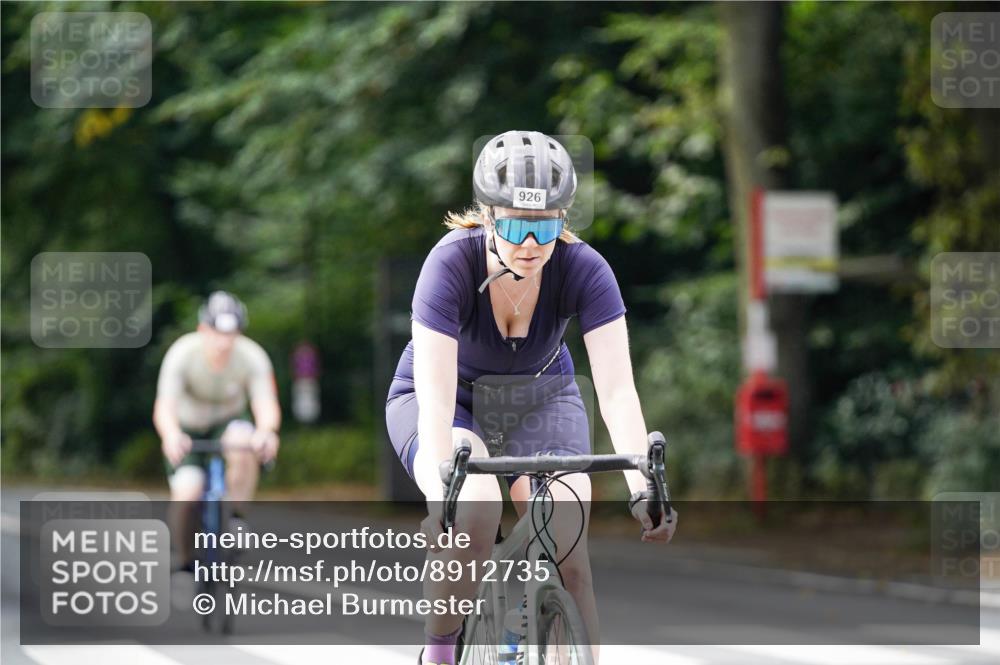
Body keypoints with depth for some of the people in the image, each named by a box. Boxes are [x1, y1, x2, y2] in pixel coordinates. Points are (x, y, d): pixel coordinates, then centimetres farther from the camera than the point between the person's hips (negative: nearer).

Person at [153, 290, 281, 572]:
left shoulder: (252, 357, -25)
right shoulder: (182, 354, -28)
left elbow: (266, 403, -35)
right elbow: (165, 407, -38)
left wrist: (266, 430, -59)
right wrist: (171, 435, -60)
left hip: (228, 420, 1)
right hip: (188, 426, -1)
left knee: (243, 440, -35)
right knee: (186, 493, -23)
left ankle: (236, 518, -17)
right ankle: (184, 559, 3)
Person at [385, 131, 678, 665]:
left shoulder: (583, 269, -27)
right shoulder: (451, 264, -32)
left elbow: (617, 389, -32)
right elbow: (436, 399, -39)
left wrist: (643, 490, -46)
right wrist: (441, 500, -52)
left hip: (541, 397, 2)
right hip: (448, 398, -2)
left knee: (567, 556, -19)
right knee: (476, 511, -32)